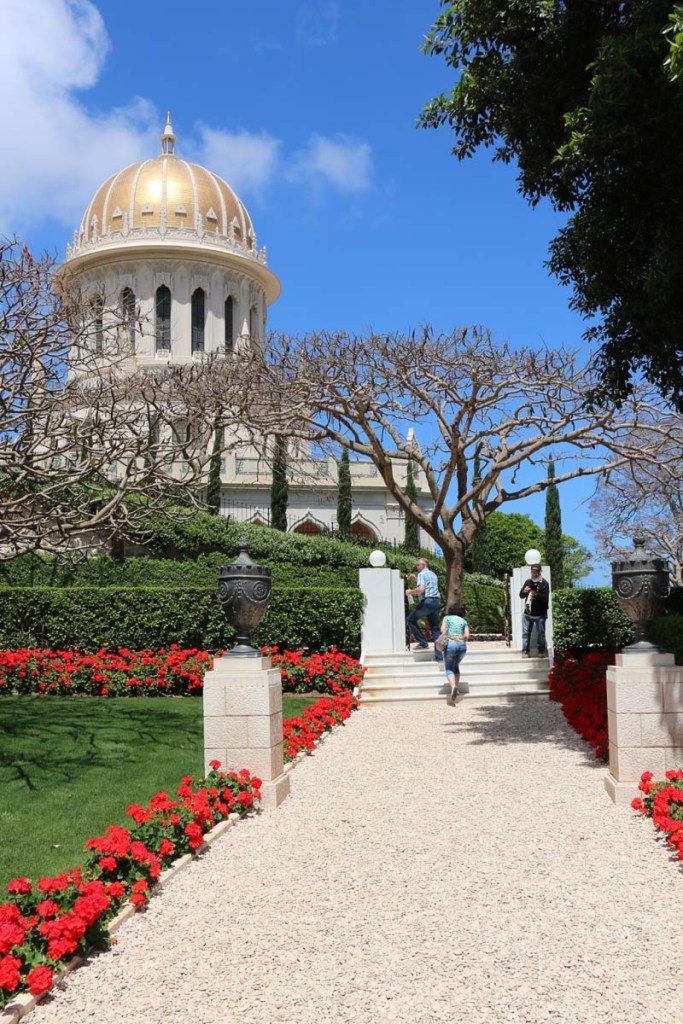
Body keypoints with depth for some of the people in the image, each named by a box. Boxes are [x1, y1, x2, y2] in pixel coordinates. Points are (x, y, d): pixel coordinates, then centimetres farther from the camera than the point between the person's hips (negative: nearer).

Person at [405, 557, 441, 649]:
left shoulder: (422, 574, -2)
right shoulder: (433, 574, 23)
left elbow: (421, 589, -17)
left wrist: (410, 592, -2)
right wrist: (416, 580, 35)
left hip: (427, 601, -7)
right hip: (437, 602, 7)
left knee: (411, 620, 5)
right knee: (434, 626, 14)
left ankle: (423, 643, -1)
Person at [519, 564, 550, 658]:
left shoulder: (544, 583, -4)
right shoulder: (528, 582, 9)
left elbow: (546, 597, -14)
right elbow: (521, 595, 9)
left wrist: (537, 594, -33)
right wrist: (524, 591, -14)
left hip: (540, 614, -3)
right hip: (528, 613, 3)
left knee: (541, 633, 3)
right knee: (526, 632, 3)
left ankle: (541, 651, 14)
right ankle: (525, 651, 7)